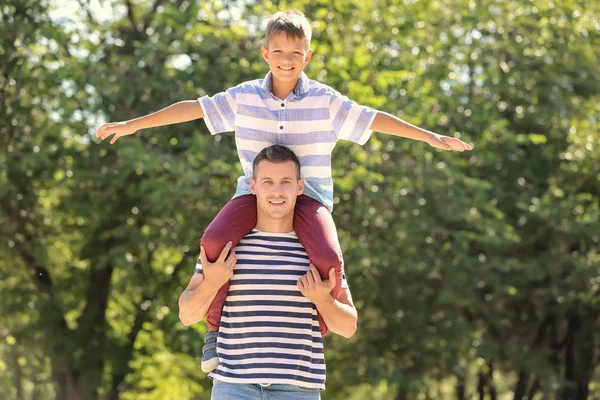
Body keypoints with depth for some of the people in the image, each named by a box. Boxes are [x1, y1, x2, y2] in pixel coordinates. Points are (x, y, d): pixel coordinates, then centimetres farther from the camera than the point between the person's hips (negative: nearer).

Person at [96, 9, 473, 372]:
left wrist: (430, 136, -3)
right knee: (214, 240, -28)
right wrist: (134, 124, 4)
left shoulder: (325, 101, -1)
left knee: (328, 258, -30)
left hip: (308, 194, -1)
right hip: (256, 191, 1)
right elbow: (194, 108, 5)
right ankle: (215, 324, -8)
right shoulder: (244, 97, 2)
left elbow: (373, 119, 1)